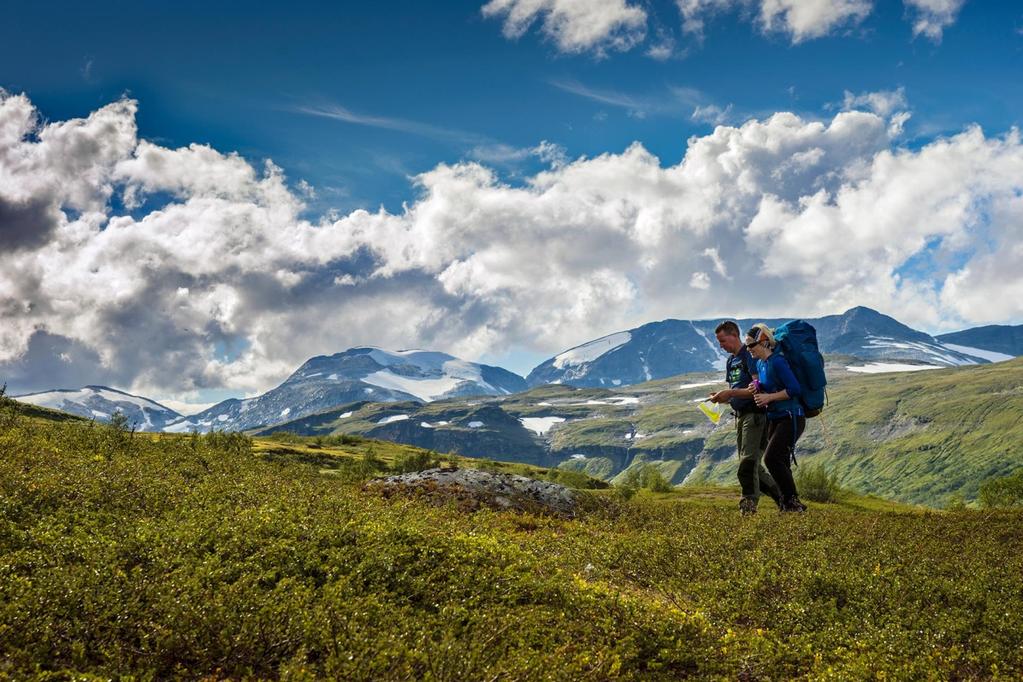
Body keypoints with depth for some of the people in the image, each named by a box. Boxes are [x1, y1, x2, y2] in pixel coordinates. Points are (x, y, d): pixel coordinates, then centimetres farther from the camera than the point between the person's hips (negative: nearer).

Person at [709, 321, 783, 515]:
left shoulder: (750, 356, -12)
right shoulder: (731, 361, 17)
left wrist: (730, 393, -22)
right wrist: (722, 397, 0)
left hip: (755, 414, -10)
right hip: (740, 415, 10)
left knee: (748, 463, -16)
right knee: (753, 466, 11)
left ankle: (749, 503, -18)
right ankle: (782, 497, 22)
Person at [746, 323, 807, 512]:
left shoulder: (777, 361, -16)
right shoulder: (760, 364, 11)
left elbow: (794, 389, -21)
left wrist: (769, 397, -17)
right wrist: (758, 392, 3)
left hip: (791, 418, -9)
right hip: (775, 419, 9)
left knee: (772, 458, -16)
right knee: (780, 463, 9)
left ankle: (793, 502, -5)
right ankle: (788, 504, 17)